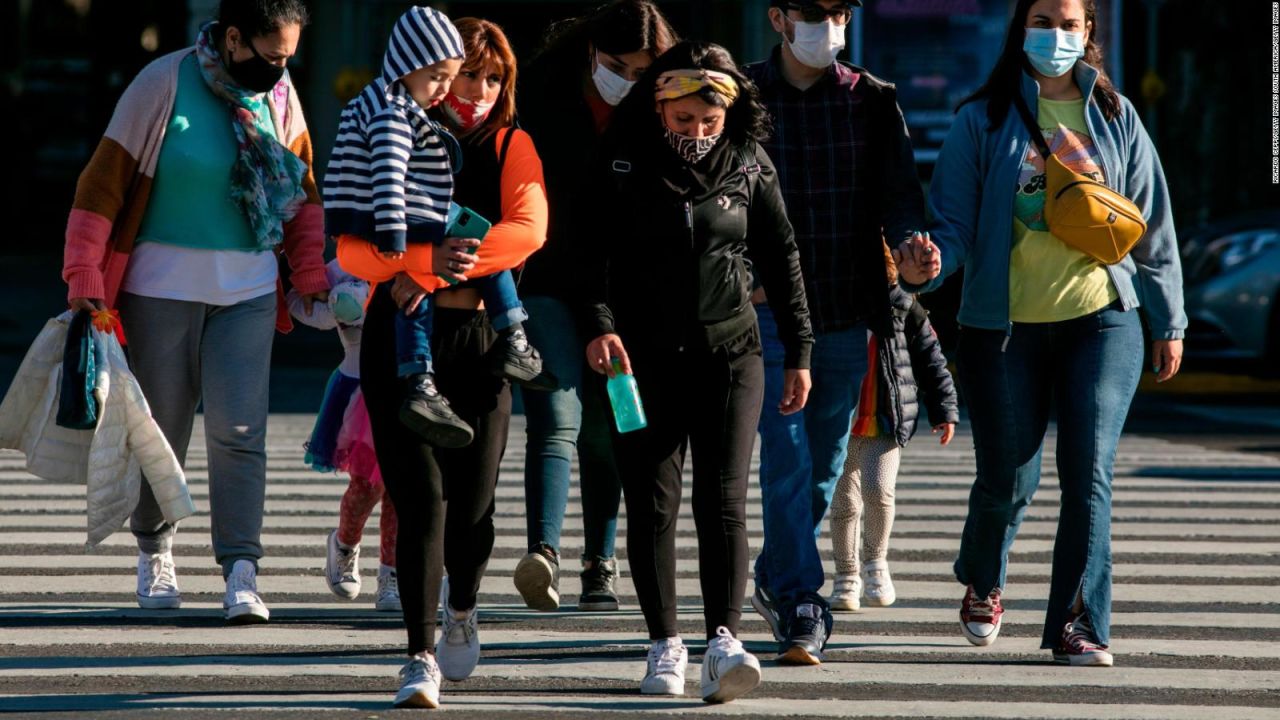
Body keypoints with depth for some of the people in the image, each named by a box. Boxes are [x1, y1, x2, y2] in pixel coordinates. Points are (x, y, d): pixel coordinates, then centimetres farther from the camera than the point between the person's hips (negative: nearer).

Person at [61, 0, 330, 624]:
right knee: (163, 428, 8)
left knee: (238, 429, -8)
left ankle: (240, 572, -9)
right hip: (163, 285, -2)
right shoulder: (164, 84, -10)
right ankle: (153, 550, 29)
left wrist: (310, 273, 8)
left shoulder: (279, 94, 3)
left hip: (247, 289, 3)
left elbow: (301, 191, 15)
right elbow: (105, 180, -9)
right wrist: (84, 276, -13)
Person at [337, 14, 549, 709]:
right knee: (420, 499, -11)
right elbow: (352, 247, -7)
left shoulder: (512, 147, 6)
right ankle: (421, 656, -10)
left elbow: (529, 230, -12)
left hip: (479, 337, 1)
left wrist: (426, 271, -21)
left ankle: (462, 608, 36)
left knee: (472, 499, 5)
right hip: (400, 338, -1)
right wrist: (429, 256, -25)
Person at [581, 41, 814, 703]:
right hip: (645, 355, 0)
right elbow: (595, 251, -8)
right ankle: (665, 646, 8)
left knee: (723, 499, -11)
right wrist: (600, 324, -25)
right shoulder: (622, 168, -2)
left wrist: (799, 353, 10)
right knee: (651, 504, 1)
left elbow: (782, 262, 10)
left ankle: (723, 642, -20)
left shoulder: (750, 169, 3)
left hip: (729, 352, 0)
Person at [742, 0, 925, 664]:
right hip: (770, 306, -3)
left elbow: (899, 194, 1)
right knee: (787, 457, -12)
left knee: (825, 460, 11)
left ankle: (774, 576, 31)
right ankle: (801, 608, -13)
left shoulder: (872, 101, 6)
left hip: (848, 311, 3)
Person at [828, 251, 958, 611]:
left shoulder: (902, 309, 1)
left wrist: (945, 409, 6)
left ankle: (876, 562, 5)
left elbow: (931, 361, 8)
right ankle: (847, 577, 22)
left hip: (886, 423, -2)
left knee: (878, 489, -18)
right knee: (844, 503, 7)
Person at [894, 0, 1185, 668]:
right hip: (1005, 328, -1)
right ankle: (982, 584, 34)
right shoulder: (984, 120, 2)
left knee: (1088, 473, -9)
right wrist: (930, 261, -25)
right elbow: (956, 222, -2)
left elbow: (1152, 225, 13)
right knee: (1007, 479, 4)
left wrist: (1167, 322, 14)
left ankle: (1078, 623, -5)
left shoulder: (1113, 116, 8)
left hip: (1102, 319, 1)